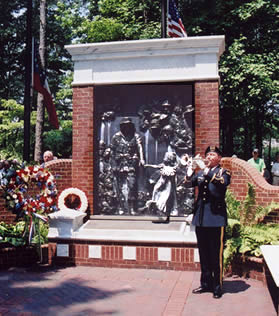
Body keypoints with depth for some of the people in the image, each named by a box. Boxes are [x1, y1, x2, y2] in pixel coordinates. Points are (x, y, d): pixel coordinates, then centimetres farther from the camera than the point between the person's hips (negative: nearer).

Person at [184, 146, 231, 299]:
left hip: (216, 217, -5)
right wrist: (189, 174, -19)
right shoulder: (200, 172, 14)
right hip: (200, 217, 5)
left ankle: (217, 286, 10)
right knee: (203, 253, 12)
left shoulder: (223, 172, 1)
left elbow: (223, 183, -20)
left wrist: (208, 172, -30)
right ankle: (206, 283, 23)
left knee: (216, 254, -1)